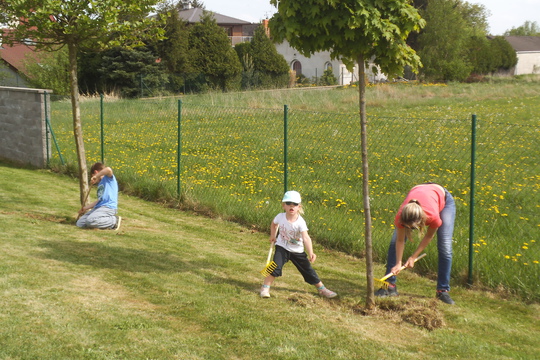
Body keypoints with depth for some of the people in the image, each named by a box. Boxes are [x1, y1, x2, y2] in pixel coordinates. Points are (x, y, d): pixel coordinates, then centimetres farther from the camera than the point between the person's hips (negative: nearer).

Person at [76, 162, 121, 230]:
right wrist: (86, 208, 33)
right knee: (80, 223, -4)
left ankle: (114, 220, -12)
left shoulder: (108, 177, 0)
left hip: (108, 207, -9)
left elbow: (108, 169, -25)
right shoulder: (100, 184, 26)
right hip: (98, 207, 9)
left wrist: (96, 176, -14)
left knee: (90, 221, -32)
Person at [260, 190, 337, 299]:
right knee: (276, 267, -20)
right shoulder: (280, 217, -15)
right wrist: (273, 236, 8)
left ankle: (321, 289, 23)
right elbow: (274, 224, 11)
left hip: (298, 251, -1)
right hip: (282, 247, 1)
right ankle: (265, 287, -5)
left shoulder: (300, 222, -24)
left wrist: (310, 253, -46)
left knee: (308, 271, 5)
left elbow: (306, 238, -35)